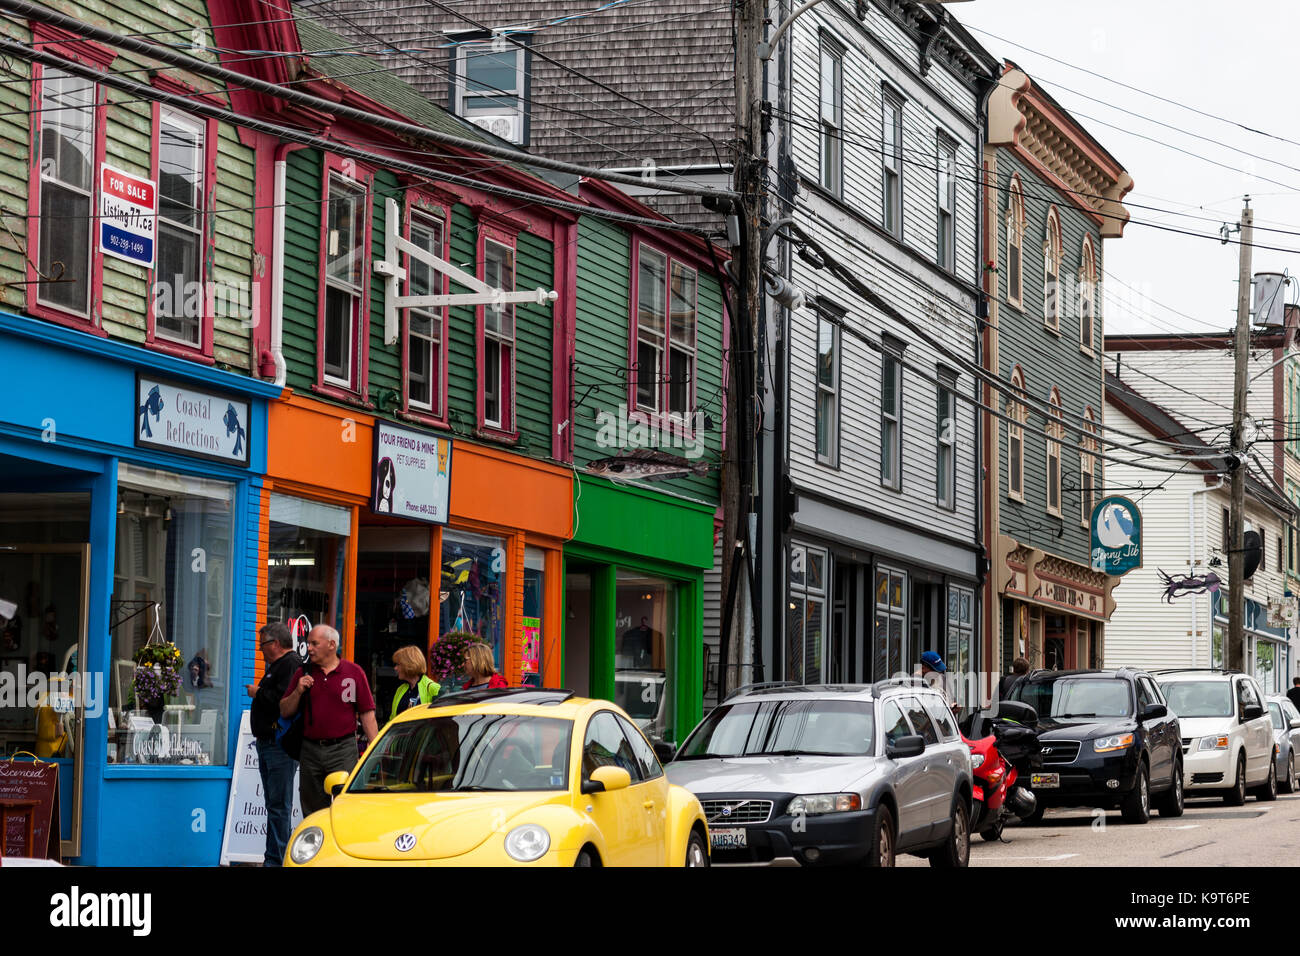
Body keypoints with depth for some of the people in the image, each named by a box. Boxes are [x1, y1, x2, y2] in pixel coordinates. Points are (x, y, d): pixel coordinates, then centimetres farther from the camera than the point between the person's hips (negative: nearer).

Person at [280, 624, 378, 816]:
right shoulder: (302, 674, 10)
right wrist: (298, 692, -7)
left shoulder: (354, 673, 3)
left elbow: (367, 714, 2)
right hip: (310, 749, 3)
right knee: (312, 812, 6)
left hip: (343, 750, -3)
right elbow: (285, 712, 12)